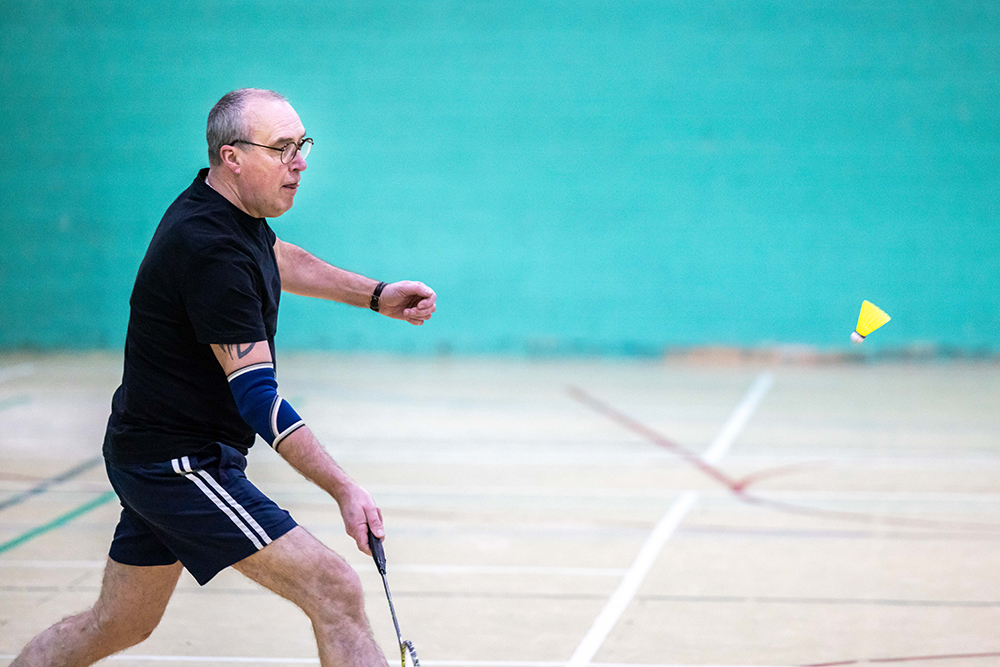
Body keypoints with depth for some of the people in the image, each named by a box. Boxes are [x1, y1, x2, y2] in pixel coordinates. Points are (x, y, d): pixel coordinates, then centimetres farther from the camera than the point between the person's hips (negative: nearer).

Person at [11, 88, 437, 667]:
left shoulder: (229, 207, 5)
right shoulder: (211, 252, -25)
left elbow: (276, 260, 29)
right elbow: (256, 395, -27)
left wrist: (375, 294, 21)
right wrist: (345, 491, -29)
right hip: (181, 462, -11)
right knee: (336, 592, -18)